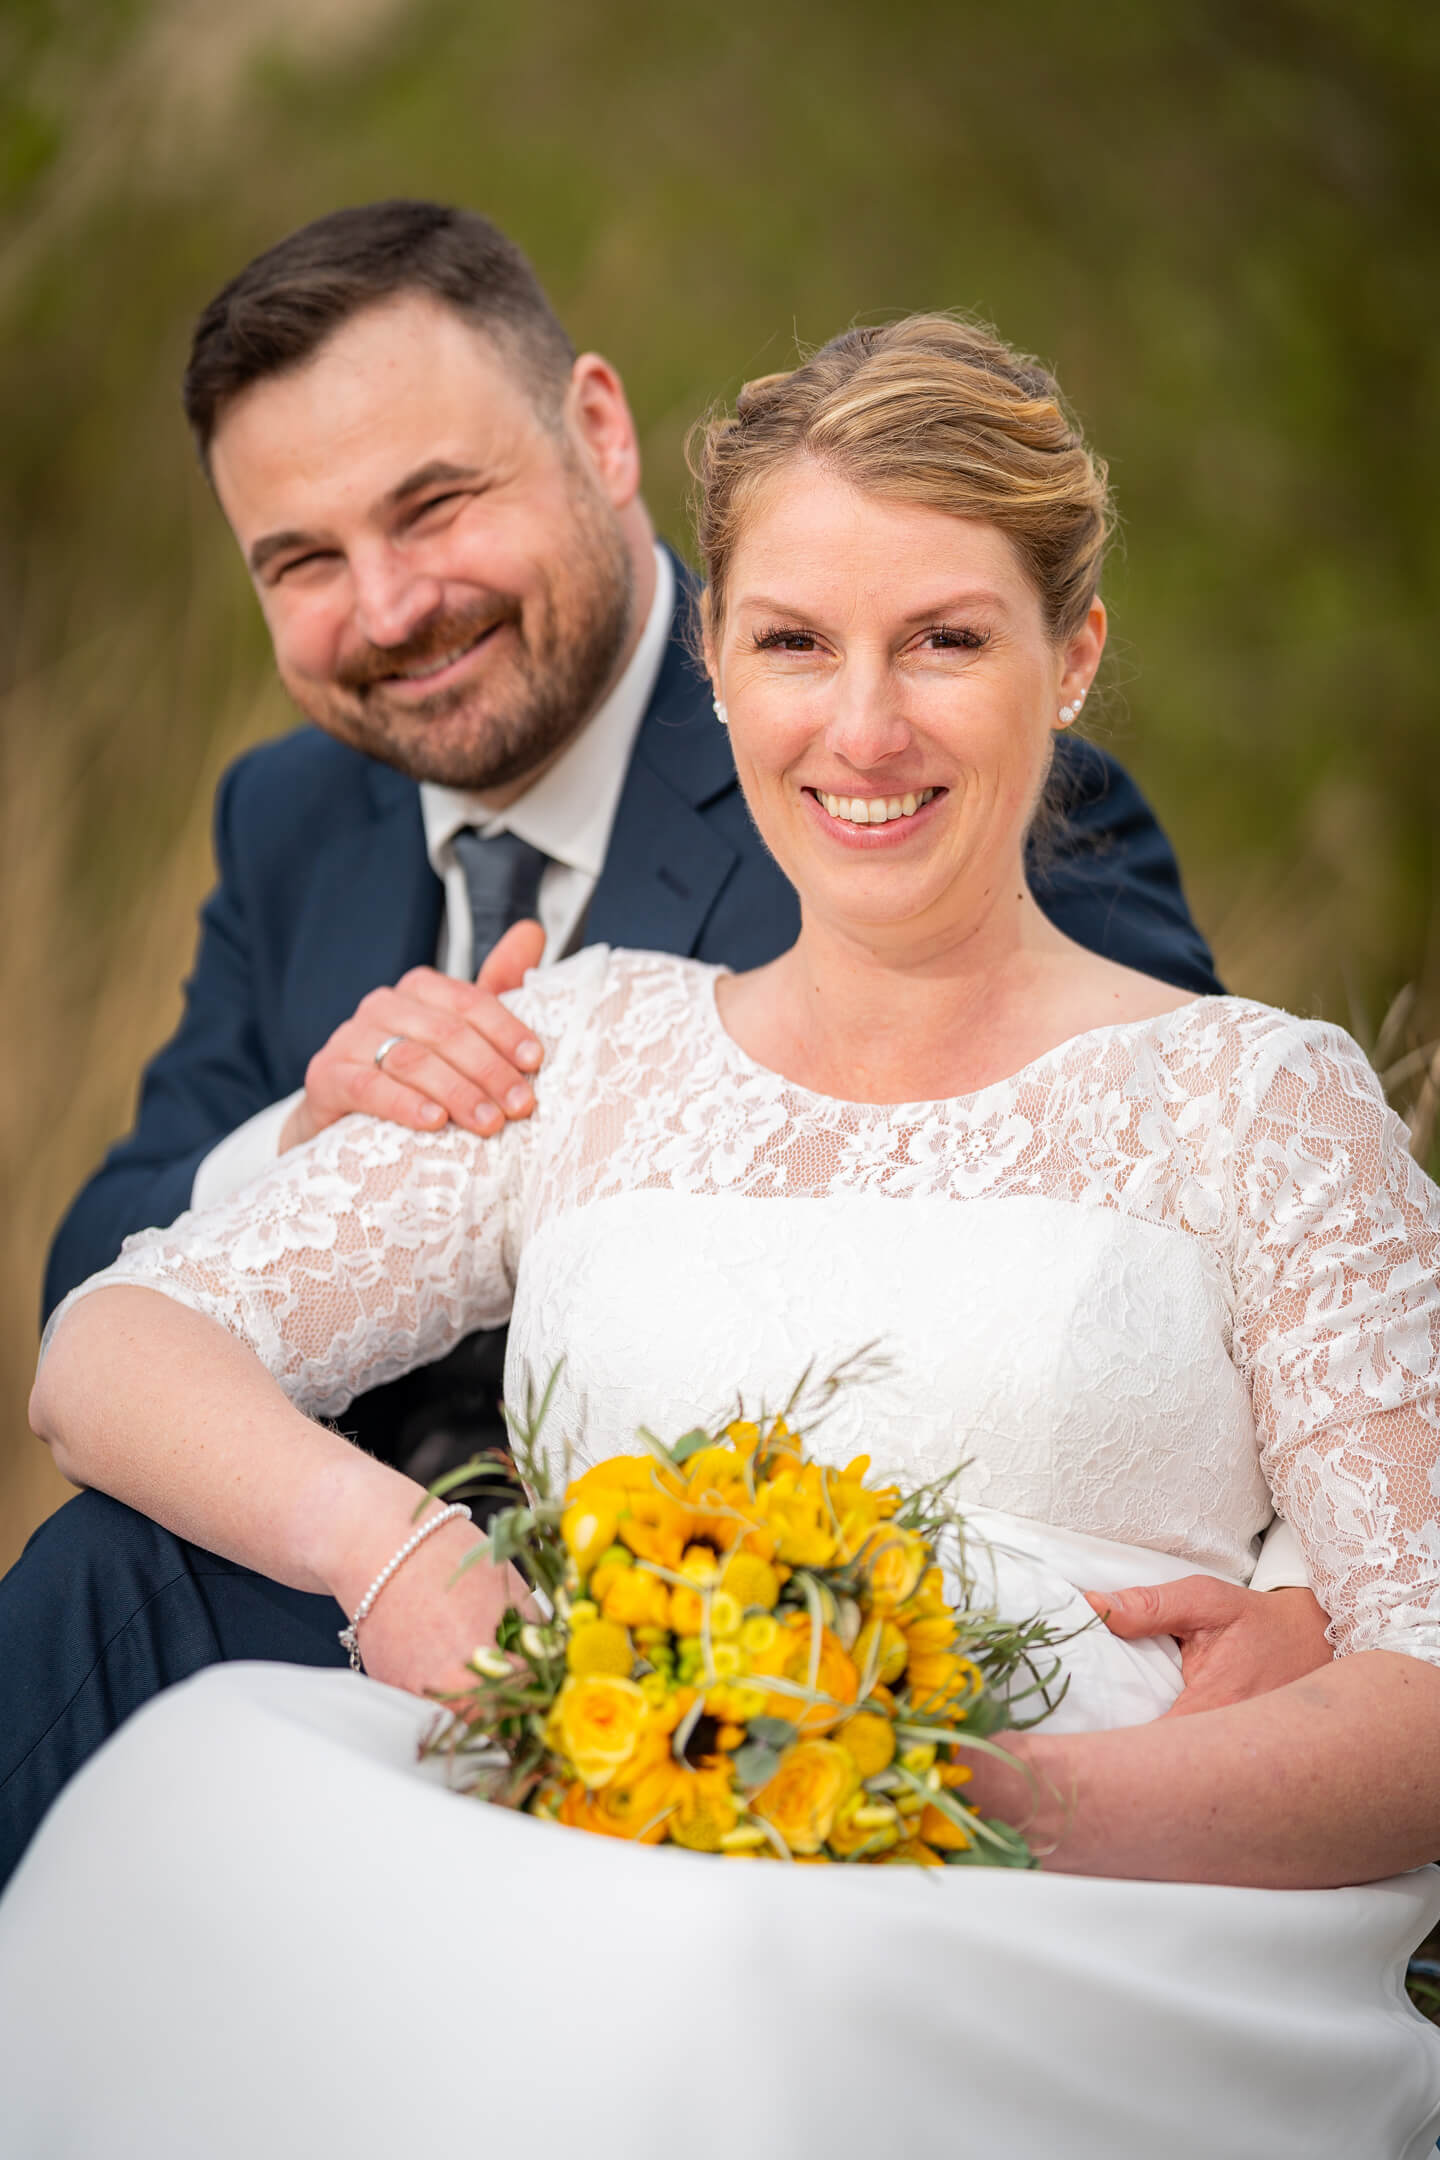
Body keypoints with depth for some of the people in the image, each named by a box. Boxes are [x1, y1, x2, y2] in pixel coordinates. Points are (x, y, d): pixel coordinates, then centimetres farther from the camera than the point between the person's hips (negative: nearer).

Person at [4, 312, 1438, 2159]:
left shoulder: (1251, 1098, 12)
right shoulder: (595, 1047, 20)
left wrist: (1010, 1796, -17)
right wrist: (386, 1541, -11)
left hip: (1052, 1967, -5)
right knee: (223, 1772, -30)